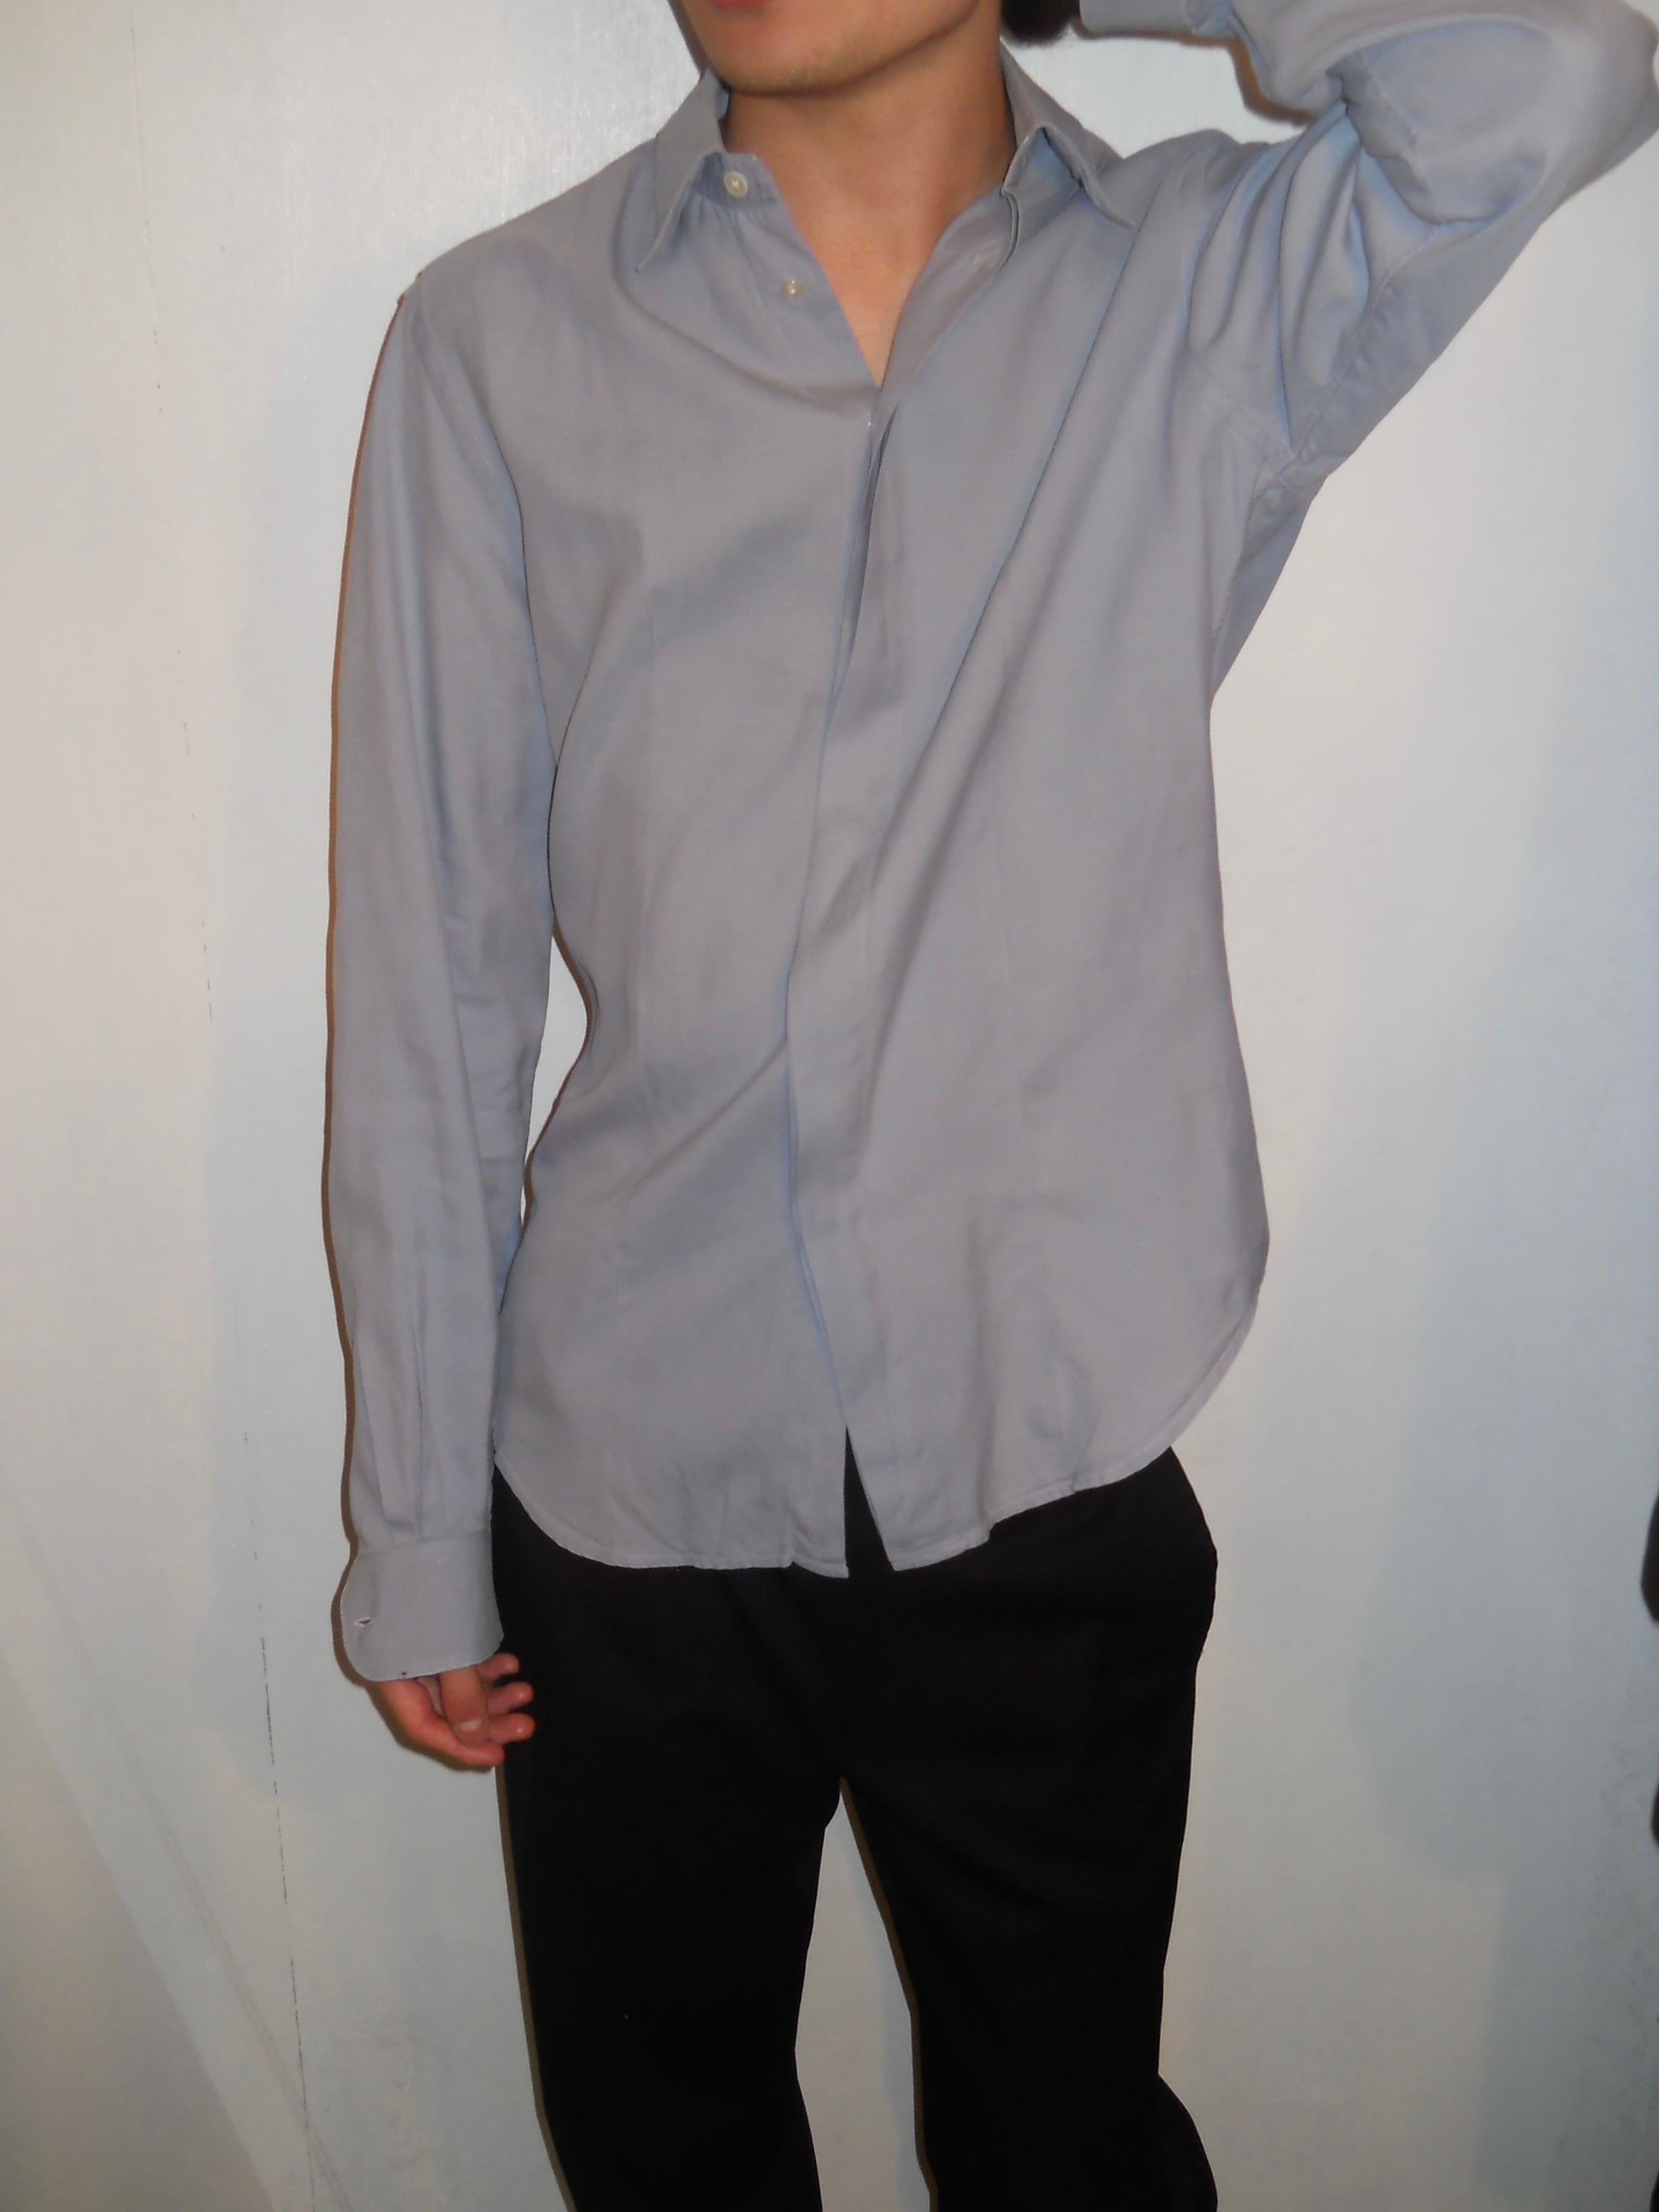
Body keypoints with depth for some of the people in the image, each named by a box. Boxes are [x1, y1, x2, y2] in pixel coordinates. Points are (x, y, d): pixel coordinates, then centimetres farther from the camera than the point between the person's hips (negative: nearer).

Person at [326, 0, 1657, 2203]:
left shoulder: (1216, 296, -2)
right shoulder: (496, 337, -3)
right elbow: (427, 975, -3)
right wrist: (418, 1526, 1)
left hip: (1049, 1489, 0)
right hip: (627, 1490, 1)